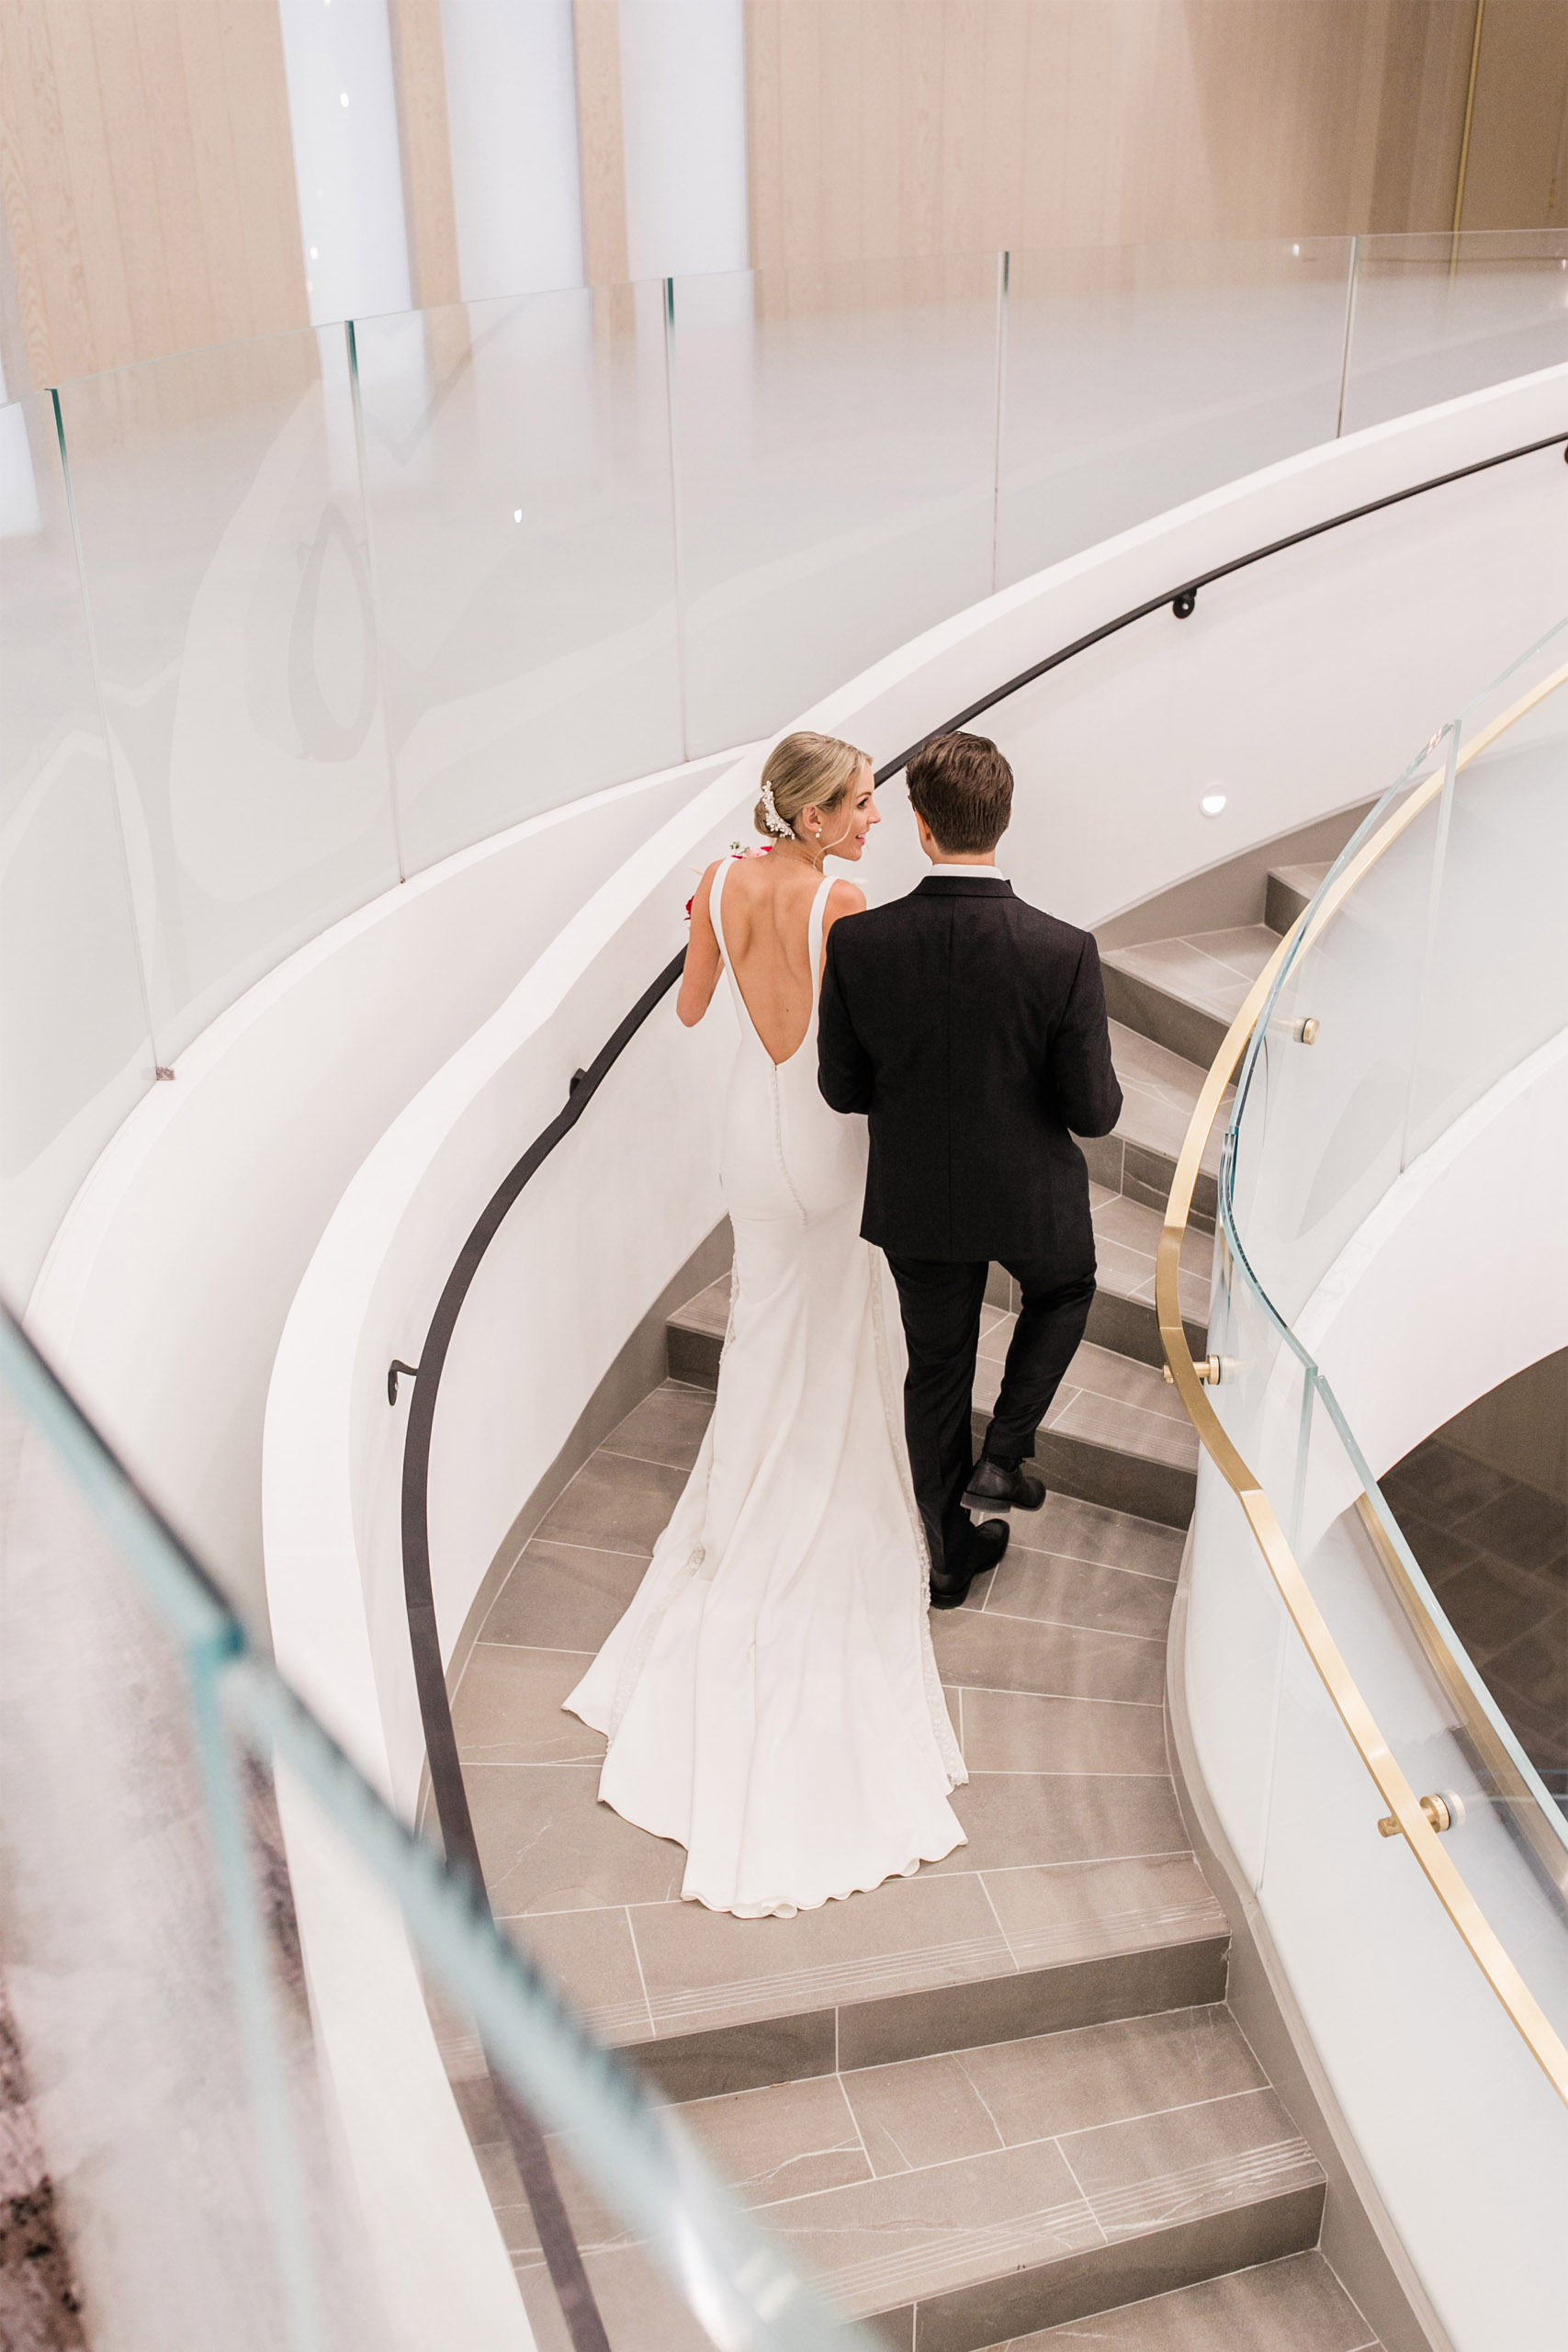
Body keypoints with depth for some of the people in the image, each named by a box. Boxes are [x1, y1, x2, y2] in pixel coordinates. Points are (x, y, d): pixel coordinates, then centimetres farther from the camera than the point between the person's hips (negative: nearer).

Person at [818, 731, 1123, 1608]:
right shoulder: (1063, 953, -24)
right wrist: (1104, 1090, 7)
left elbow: (843, 1090, -8)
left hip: (916, 1201, 2)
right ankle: (1002, 1460, 23)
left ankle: (954, 1552, 37)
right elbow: (1093, 1112, -17)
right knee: (1065, 1291, 33)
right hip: (1030, 1196, -2)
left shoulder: (859, 943, -19)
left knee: (936, 1368, 21)